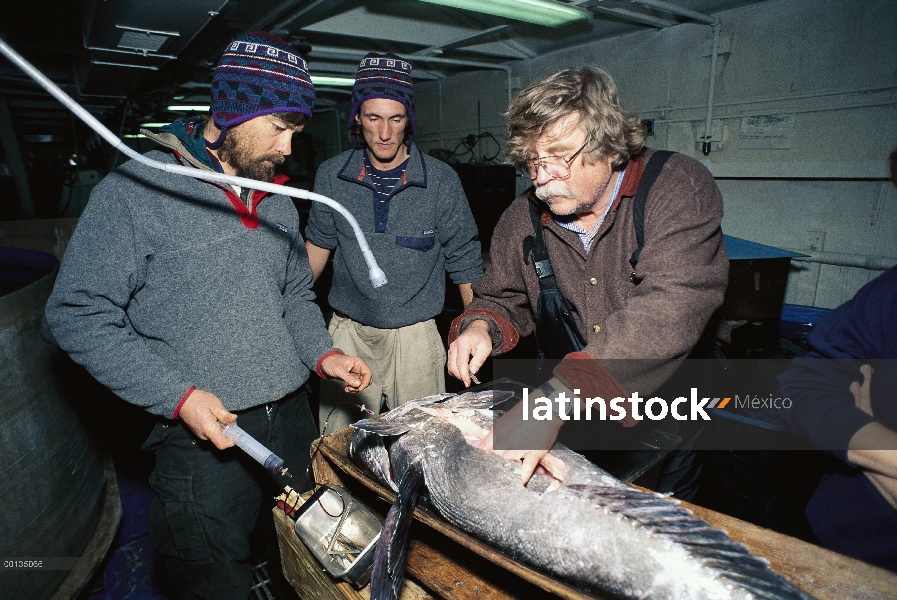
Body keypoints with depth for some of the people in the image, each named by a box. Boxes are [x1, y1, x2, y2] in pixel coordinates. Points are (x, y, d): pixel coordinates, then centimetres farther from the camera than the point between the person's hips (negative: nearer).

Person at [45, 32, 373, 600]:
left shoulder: (279, 201, 8)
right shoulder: (135, 192, -11)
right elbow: (79, 316, -10)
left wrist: (323, 353, -2)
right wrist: (178, 396, -17)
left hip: (294, 417, 6)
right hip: (205, 435, -5)